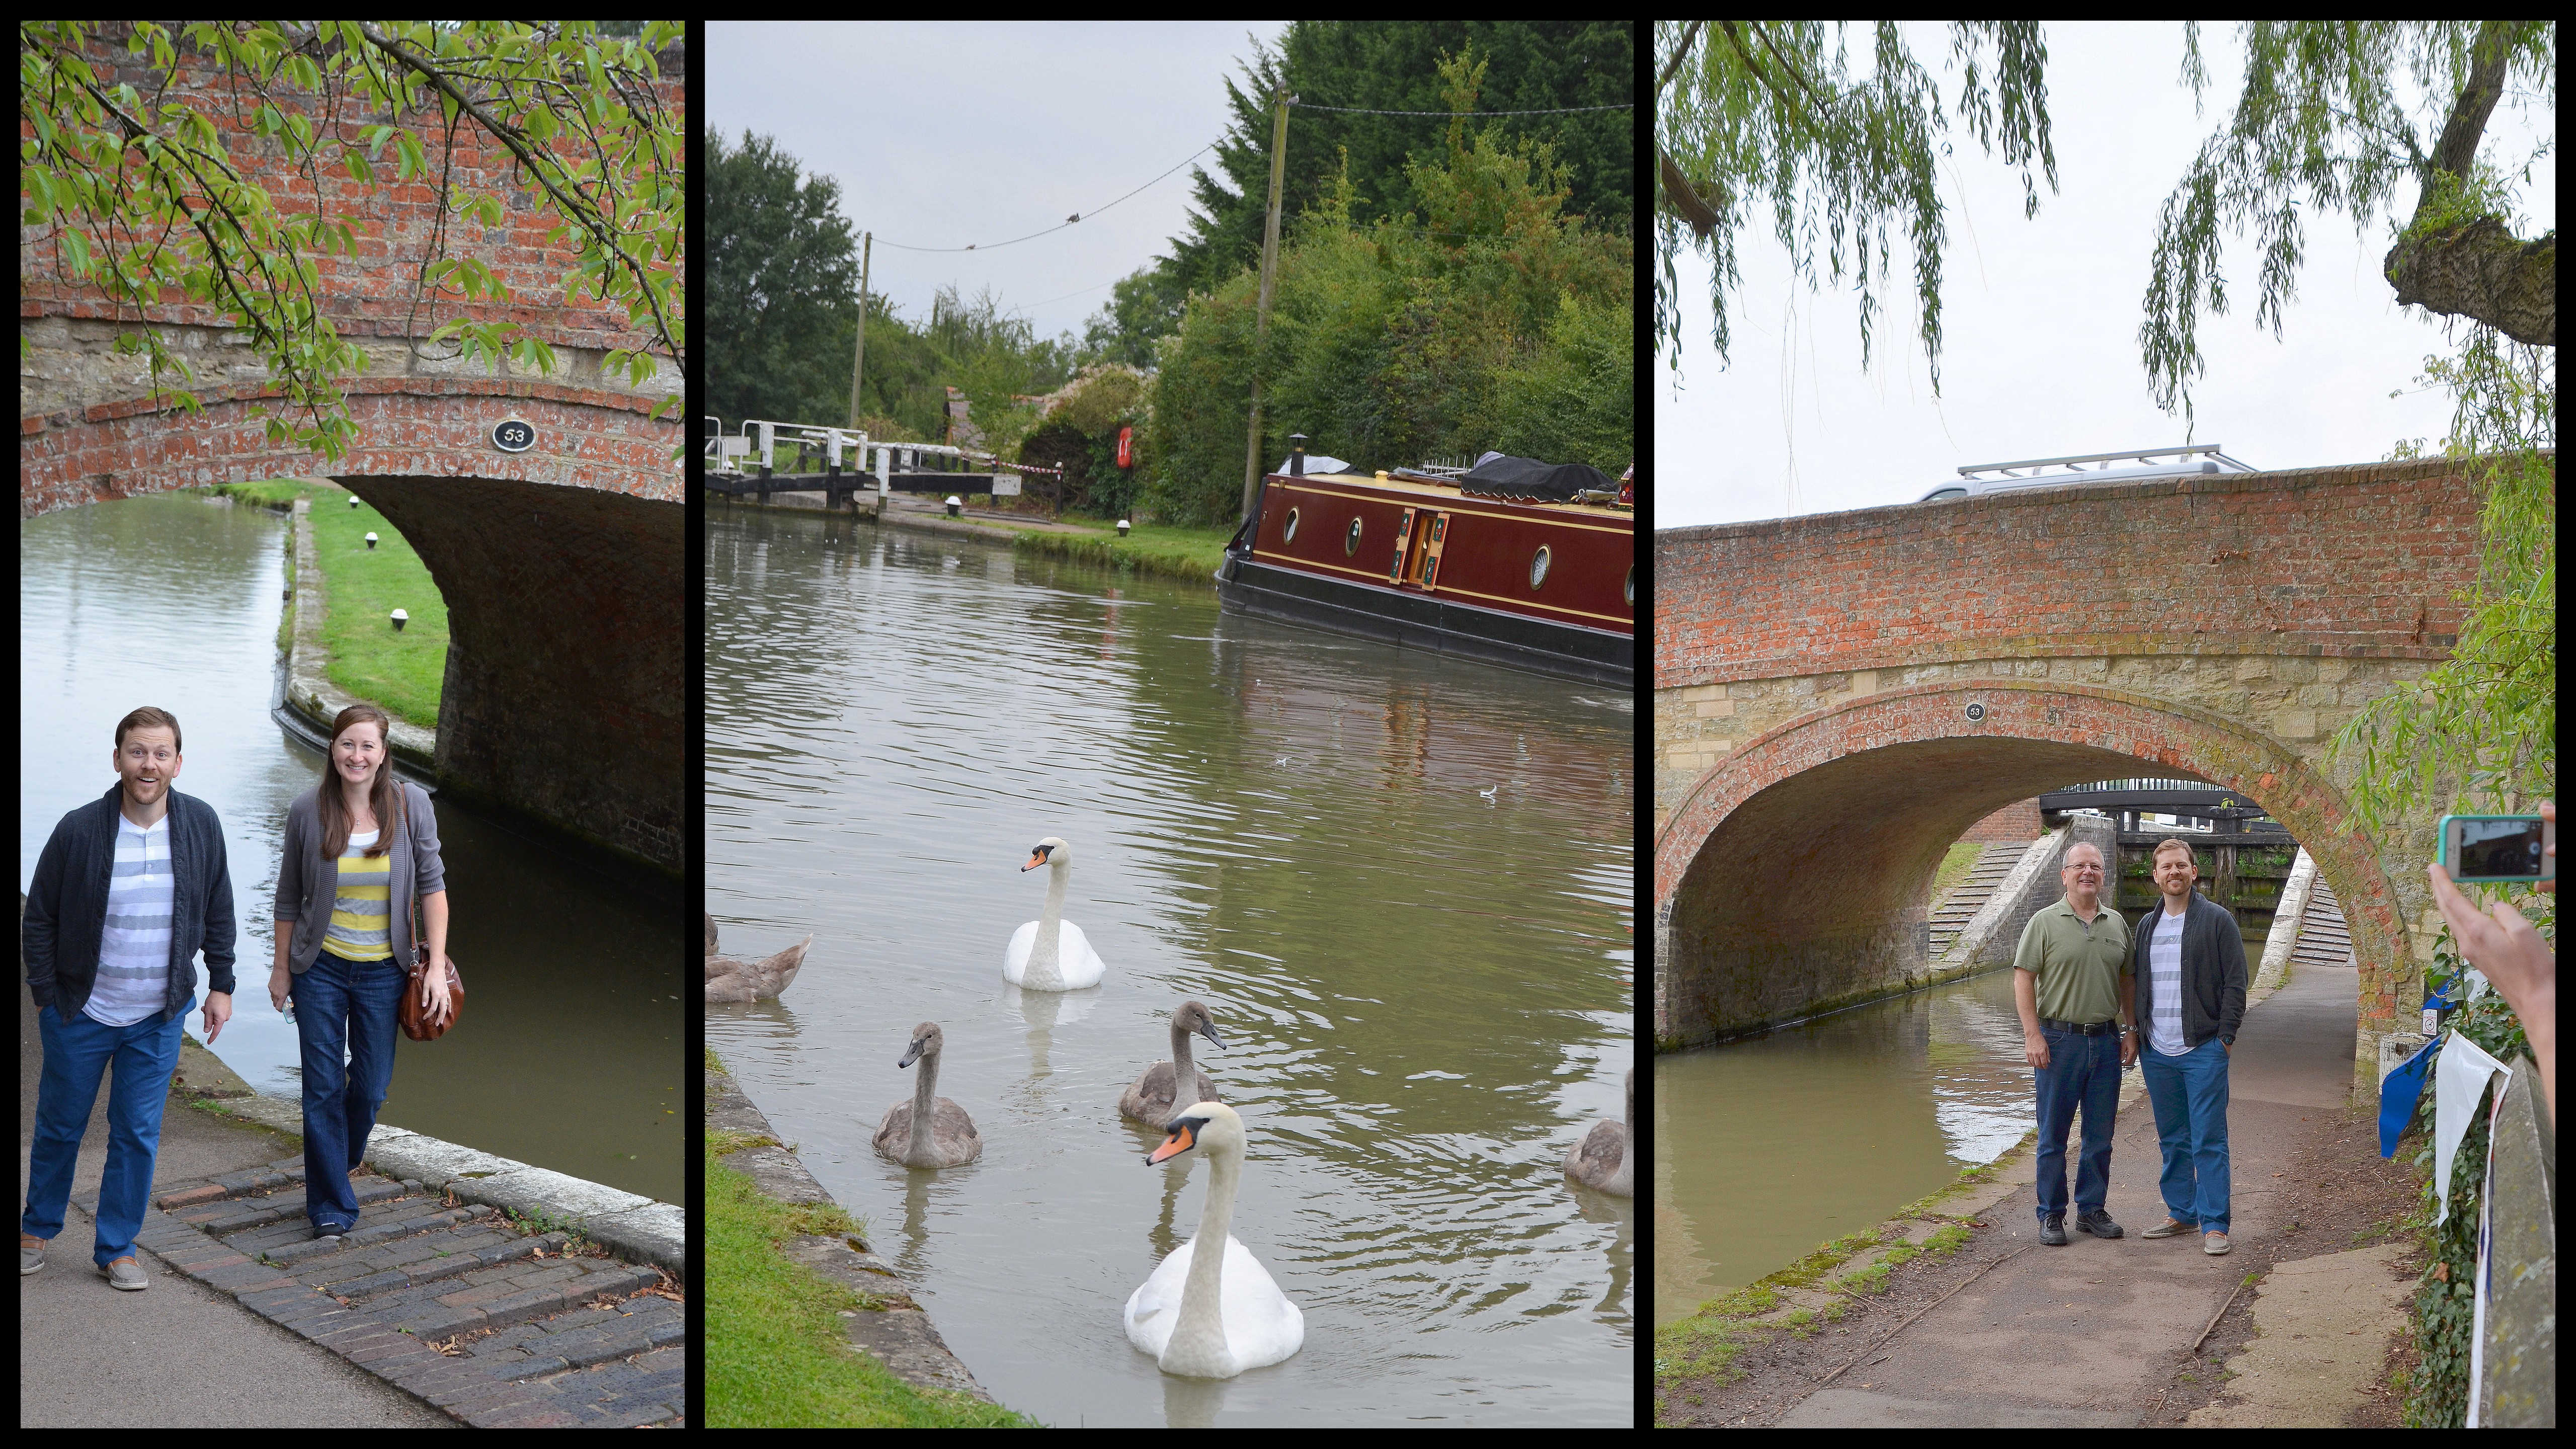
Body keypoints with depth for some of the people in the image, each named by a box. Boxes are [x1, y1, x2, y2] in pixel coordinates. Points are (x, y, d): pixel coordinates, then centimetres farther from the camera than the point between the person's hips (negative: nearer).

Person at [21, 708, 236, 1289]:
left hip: (160, 1017, 1)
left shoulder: (201, 825, -6)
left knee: (139, 1134, 5)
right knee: (60, 1126, 14)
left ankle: (117, 1247, 20)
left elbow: (218, 912, 6)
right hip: (81, 1013, -1)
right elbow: (39, 920, -3)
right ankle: (38, 1228, 36)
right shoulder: (79, 831, -13)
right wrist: (47, 997, -5)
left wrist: (220, 985, 5)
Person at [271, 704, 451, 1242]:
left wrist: (437, 965, -7)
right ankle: (330, 1206, 15)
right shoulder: (308, 810, -8)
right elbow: (290, 897, 3)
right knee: (323, 1087, 2)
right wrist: (282, 967, 7)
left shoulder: (411, 804, -9)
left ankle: (345, 1152, 43)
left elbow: (431, 885, -3)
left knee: (372, 1082, 10)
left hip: (384, 970, 1)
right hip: (320, 967, -1)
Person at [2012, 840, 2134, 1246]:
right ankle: (2051, 1216, 10)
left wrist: (2130, 1031, 9)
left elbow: (2127, 980, 16)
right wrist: (2033, 1035, -12)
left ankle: (2092, 1209, 21)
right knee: (2053, 1135, 2)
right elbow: (2023, 977, -6)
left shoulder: (2117, 924, 10)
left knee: (2100, 1136, 9)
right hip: (2059, 1040, -4)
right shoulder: (2045, 922, -3)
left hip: (2105, 1041, 4)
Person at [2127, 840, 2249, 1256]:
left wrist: (2225, 1036, -9)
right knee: (2172, 1140, 11)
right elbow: (2136, 983, 19)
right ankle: (2182, 1214, 20)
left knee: (2209, 1141, -5)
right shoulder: (2147, 925, 14)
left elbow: (2235, 983, -5)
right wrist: (2139, 1033, 11)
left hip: (2203, 1050, -5)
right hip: (2157, 1053, 5)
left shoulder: (2217, 919, -2)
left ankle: (2214, 1224, 0)